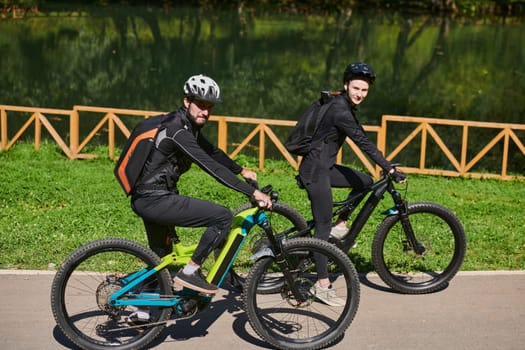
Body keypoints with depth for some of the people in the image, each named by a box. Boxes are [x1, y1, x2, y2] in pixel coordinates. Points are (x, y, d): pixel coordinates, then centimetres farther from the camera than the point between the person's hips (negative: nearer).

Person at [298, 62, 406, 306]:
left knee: (365, 182, 12)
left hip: (324, 166, 10)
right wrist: (390, 170, -22)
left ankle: (339, 227, 15)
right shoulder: (340, 111, -20)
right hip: (315, 171, -10)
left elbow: (361, 137, 19)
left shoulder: (344, 106, 10)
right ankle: (323, 286, 1)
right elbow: (364, 143, -23)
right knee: (323, 226, -5)